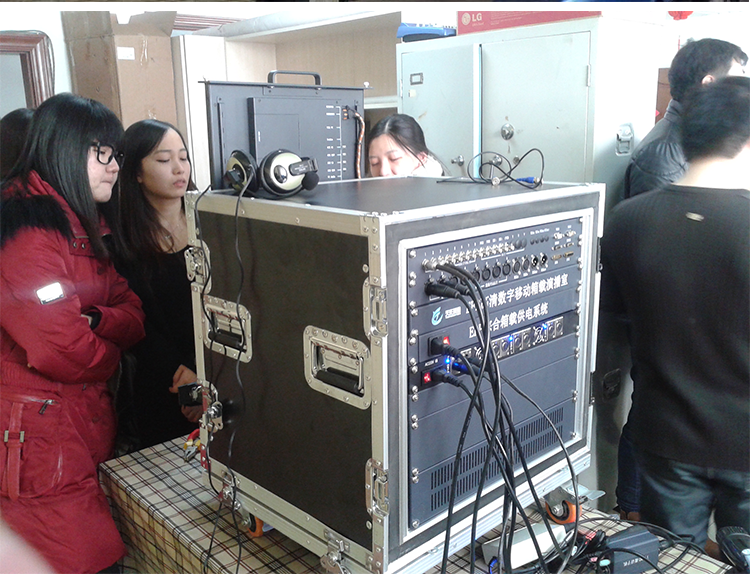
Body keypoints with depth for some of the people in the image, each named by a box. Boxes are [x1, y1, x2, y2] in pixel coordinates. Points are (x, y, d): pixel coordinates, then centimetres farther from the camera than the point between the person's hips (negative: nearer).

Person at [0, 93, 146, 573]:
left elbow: (133, 312, 10)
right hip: (40, 439, -9)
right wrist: (111, 355, -4)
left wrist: (93, 321, -13)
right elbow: (60, 350, -26)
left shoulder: (80, 227, 15)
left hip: (87, 423, 9)